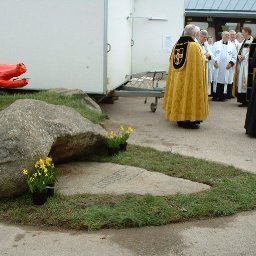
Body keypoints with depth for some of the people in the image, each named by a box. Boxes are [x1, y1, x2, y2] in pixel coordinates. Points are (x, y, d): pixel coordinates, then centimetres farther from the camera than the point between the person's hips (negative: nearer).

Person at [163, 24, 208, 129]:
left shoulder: (177, 45, 3)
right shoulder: (194, 46, -15)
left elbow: (172, 60, 14)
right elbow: (200, 61, -12)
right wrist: (203, 58, 8)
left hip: (177, 78, 6)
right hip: (190, 78, -6)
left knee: (179, 95, 14)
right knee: (189, 96, 1)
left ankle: (180, 119, 20)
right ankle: (189, 121, 4)